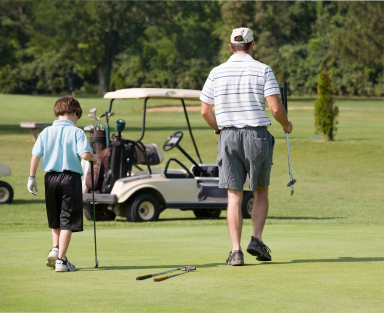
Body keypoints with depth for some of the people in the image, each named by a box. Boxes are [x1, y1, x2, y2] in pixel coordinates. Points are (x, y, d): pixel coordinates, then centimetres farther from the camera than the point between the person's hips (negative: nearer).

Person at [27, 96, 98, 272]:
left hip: (51, 178, 4)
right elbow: (84, 154, -17)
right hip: (71, 178, -4)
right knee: (68, 220, 1)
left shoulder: (46, 132, 5)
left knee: (55, 219, 23)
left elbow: (35, 155, -1)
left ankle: (55, 249, 10)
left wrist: (31, 177, 4)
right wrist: (94, 157, 4)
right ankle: (61, 259, -2)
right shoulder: (76, 132, -5)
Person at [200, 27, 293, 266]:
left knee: (234, 196, 2)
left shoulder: (217, 73, 4)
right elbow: (275, 107, -11)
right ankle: (257, 240, 2)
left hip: (228, 136, 2)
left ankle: (236, 250, -5)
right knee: (261, 192, 16)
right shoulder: (263, 71, -4)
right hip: (257, 136, -2)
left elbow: (205, 111, 7)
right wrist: (286, 124, 10)